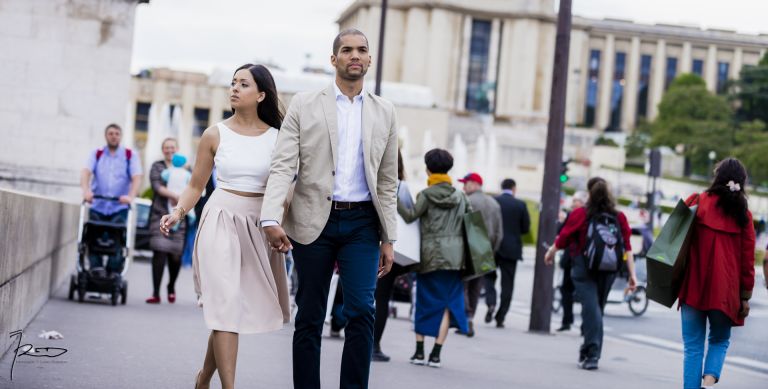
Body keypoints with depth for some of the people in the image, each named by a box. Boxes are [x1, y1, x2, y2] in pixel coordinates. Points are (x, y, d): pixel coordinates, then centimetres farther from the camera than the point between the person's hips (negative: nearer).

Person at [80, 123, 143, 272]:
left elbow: (137, 177, -7)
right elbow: (86, 172, -6)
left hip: (119, 208, -2)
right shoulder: (96, 154, 10)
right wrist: (86, 190, -26)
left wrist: (131, 196, -26)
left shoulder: (130, 155, 6)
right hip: (97, 207, 2)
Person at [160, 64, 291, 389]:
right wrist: (177, 213, -10)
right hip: (221, 223, -2)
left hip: (259, 227, 2)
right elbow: (196, 185, 6)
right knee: (226, 305, -8)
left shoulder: (276, 138, 2)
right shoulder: (215, 135, 1)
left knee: (241, 307, 7)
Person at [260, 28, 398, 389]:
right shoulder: (304, 105, 3)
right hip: (314, 221, -1)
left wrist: (388, 239, 8)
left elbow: (387, 181, 12)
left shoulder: (384, 112, 10)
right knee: (310, 316, 5)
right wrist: (272, 218, -18)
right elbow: (283, 166, -5)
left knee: (361, 310, -11)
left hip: (362, 223, 1)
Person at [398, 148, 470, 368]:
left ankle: (419, 352, 12)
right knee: (447, 304, 3)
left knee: (424, 302, 10)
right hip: (455, 256, 2)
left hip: (430, 255, -2)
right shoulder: (460, 197, 9)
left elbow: (410, 216, -14)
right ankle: (436, 354, -2)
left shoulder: (426, 195, -4)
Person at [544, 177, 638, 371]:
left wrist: (550, 253, 20)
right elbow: (627, 248, -3)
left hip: (584, 269, -3)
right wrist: (632, 275, -2)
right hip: (609, 271, 3)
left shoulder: (580, 214, -5)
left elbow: (563, 238, 1)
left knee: (591, 309, -7)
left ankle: (592, 354, -17)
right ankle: (587, 351, 25)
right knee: (597, 309, 15)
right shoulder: (619, 217, 3)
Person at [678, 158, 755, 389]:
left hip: (694, 287, -1)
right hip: (726, 291, 1)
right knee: (720, 340, 18)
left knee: (693, 346, 7)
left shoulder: (697, 202, -2)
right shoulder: (743, 215, 2)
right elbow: (747, 259, 3)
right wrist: (745, 297, 9)